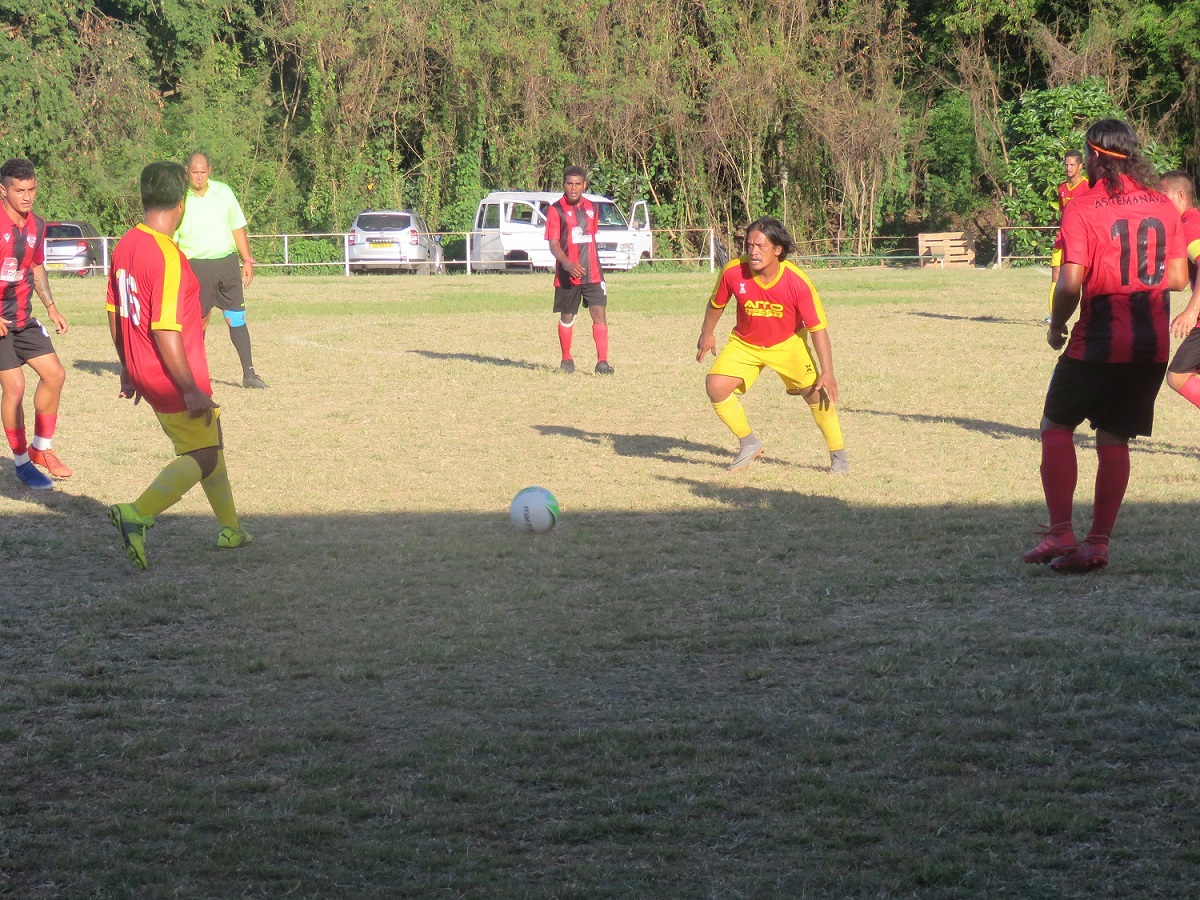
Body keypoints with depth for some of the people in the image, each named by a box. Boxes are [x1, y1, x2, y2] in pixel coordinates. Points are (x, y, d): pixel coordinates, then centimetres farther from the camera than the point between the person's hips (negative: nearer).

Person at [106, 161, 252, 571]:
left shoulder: (126, 245, 3)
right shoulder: (167, 256, -24)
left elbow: (114, 312, 13)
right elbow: (165, 332, -26)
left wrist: (128, 368, 23)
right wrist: (192, 390, -21)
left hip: (143, 372, 9)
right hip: (171, 378, -9)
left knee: (209, 442, 22)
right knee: (203, 458, 1)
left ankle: (230, 529, 31)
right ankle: (137, 515, -13)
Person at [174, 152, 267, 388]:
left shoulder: (223, 192, 8)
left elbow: (238, 228, 13)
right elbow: (171, 241, 1)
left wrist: (247, 261, 9)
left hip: (227, 262, 2)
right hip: (196, 267, -2)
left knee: (237, 319, -1)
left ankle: (249, 374, 0)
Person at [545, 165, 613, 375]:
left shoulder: (591, 207, 9)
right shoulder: (556, 210, -7)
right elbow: (553, 244, -13)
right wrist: (568, 264, -29)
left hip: (592, 273, 3)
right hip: (567, 274, -3)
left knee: (599, 314, -8)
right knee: (567, 317, 9)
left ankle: (602, 361, -11)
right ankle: (566, 359, 25)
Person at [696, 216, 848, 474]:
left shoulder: (797, 281, -28)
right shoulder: (733, 272, -24)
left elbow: (818, 328, -21)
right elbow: (716, 303, -1)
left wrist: (827, 372, -25)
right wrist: (707, 334, 12)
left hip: (788, 344, -2)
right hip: (744, 344, 2)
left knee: (817, 393, -10)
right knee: (716, 385, -16)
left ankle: (838, 455, 12)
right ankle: (749, 445, 5)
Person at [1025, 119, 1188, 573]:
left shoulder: (1083, 208, -11)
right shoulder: (1163, 205, 6)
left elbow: (1070, 284, -15)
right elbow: (1178, 278, 9)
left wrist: (1056, 326, 2)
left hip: (1100, 340, -5)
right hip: (1154, 341, 5)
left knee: (1056, 427, 8)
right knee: (1114, 439, 12)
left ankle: (1061, 533, -3)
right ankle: (1097, 543, 10)